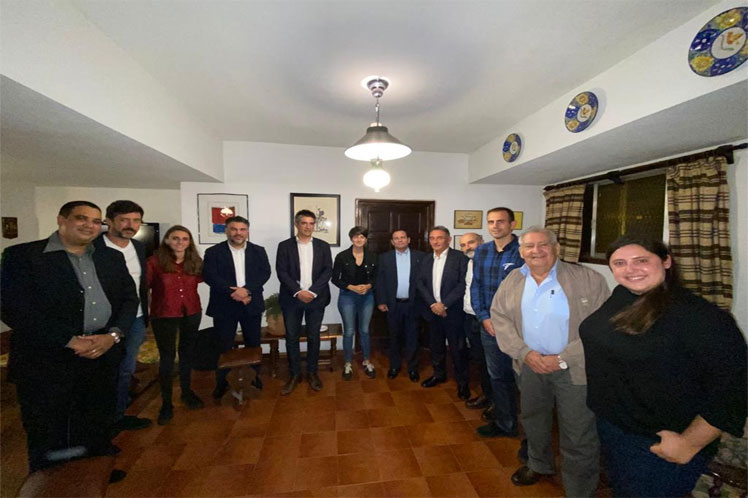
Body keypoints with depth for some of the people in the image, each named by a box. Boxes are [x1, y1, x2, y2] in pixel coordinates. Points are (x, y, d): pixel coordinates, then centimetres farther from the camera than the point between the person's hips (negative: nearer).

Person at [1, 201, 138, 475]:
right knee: (48, 438, 12)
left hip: (104, 357, 4)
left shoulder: (112, 257, 9)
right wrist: (71, 341, -16)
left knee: (97, 432, 16)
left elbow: (129, 299, 7)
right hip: (47, 359, -3)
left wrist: (113, 335, -9)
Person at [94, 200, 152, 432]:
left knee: (126, 371, 17)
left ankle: (118, 416, 34)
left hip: (136, 320, 5)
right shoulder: (91, 246, -14)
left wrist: (145, 315, 12)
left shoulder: (139, 247, 5)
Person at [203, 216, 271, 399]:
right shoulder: (213, 252, -1)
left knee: (253, 344, 14)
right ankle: (222, 382, 29)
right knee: (223, 346, 9)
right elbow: (209, 276, -11)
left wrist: (247, 290, -19)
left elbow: (265, 273, -5)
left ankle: (254, 376, 34)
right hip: (224, 306, -1)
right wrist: (233, 292, -21)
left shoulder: (258, 251, 4)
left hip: (251, 305, 2)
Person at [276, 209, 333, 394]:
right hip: (292, 299, 0)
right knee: (291, 337, 8)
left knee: (314, 337, 10)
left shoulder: (323, 246, 5)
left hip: (316, 298, 1)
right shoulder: (284, 246, 2)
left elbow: (328, 271, -2)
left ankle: (312, 372, 28)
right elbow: (281, 272, -5)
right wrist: (298, 292, -15)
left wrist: (312, 292, -13)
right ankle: (294, 374, 25)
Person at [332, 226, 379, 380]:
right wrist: (351, 287, -16)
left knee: (364, 331, 11)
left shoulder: (372, 256, 0)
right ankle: (348, 364, 25)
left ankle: (367, 362, 30)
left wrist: (368, 286, -12)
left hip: (367, 297, 2)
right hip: (347, 297, -2)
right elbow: (335, 278, -4)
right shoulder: (342, 256, -7)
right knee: (349, 332, 6)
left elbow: (376, 277, 7)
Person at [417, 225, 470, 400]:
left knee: (458, 348, 5)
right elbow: (421, 284, 4)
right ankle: (439, 374, 38)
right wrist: (432, 304, -10)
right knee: (436, 345, 17)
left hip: (453, 311, -5)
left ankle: (462, 382, 25)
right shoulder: (426, 261, 9)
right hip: (433, 311, 5)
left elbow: (463, 284, -15)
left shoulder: (460, 258, -9)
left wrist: (444, 304, -17)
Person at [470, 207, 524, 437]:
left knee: (519, 376, 9)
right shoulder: (481, 251, 4)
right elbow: (475, 286, 6)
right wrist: (484, 318, -3)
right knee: (497, 376, 17)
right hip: (489, 325, 5)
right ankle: (504, 422, 37)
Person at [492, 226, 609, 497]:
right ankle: (539, 465, 51)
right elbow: (500, 317, -1)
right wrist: (525, 352, -13)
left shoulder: (588, 279, -11)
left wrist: (563, 359, -17)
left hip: (575, 368, -3)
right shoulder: (512, 282, -1)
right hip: (530, 365, 4)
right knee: (533, 420, 23)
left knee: (579, 435, 9)